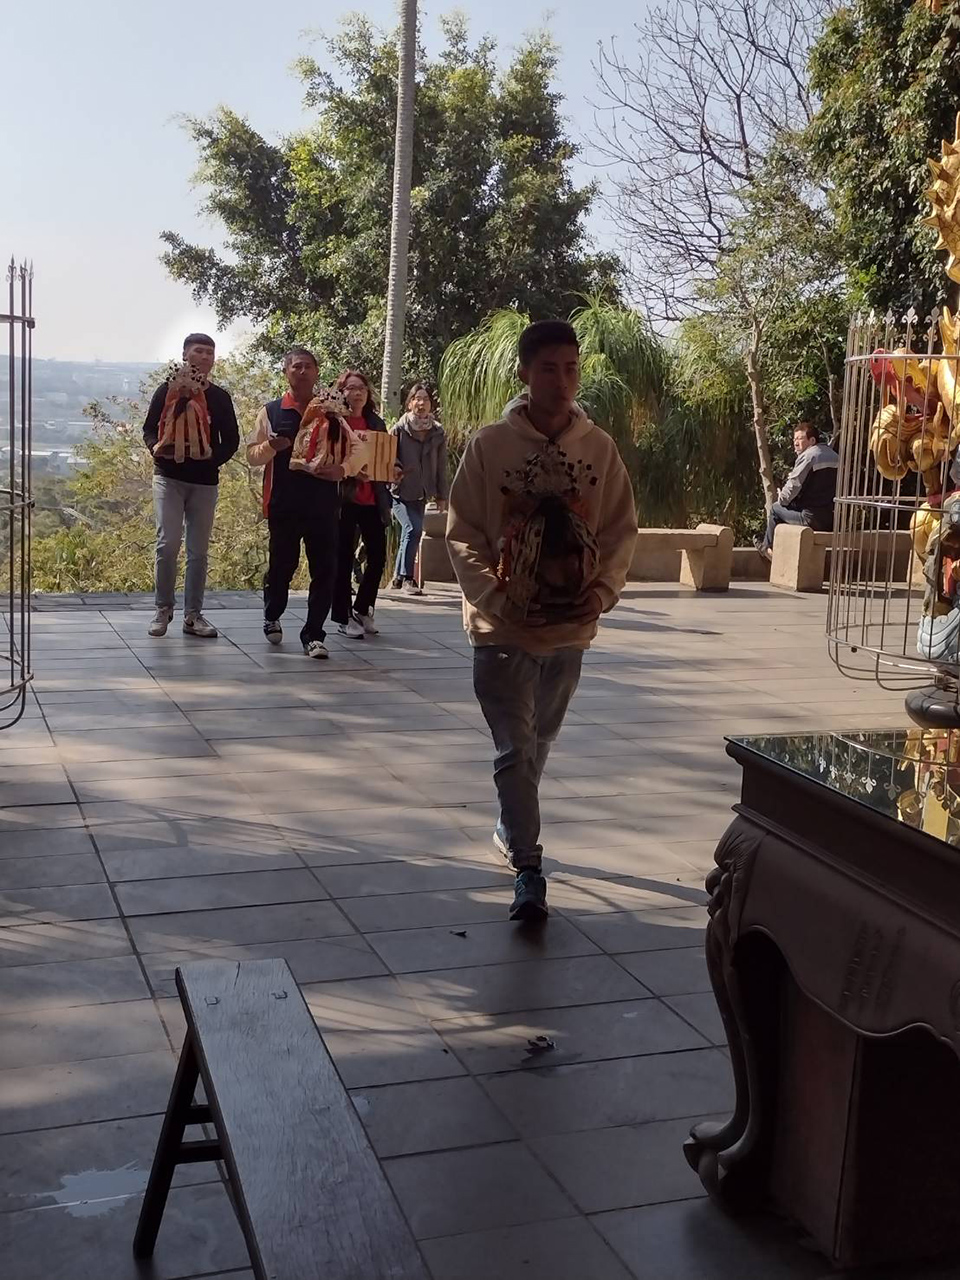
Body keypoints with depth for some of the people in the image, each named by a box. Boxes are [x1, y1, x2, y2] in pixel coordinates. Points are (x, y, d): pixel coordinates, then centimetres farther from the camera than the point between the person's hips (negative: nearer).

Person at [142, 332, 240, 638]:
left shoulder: (219, 397, 7)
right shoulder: (167, 389, 3)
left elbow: (231, 439, 7)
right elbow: (149, 429, 5)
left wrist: (215, 457, -13)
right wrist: (156, 447, -17)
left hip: (204, 481, 2)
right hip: (169, 477, -2)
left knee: (198, 551, 6)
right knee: (168, 543, -12)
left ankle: (193, 615, 14)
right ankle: (163, 609, 4)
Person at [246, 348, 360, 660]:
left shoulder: (331, 412, 8)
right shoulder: (271, 412, 4)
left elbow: (356, 448, 12)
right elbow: (252, 455, 5)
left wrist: (343, 469, -7)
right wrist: (271, 446, -16)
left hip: (324, 504, 1)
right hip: (284, 505, -1)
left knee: (324, 570, -2)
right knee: (281, 565, 8)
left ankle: (313, 635, 6)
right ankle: (272, 618, 35)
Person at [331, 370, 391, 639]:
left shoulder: (376, 423, 13)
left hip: (373, 500, 5)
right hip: (345, 498, -5)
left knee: (377, 556, 5)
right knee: (344, 558, 0)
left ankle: (362, 610, 23)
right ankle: (343, 618, 9)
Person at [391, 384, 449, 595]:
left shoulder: (437, 433, 4)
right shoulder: (399, 430, -5)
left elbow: (441, 467, 7)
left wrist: (441, 496, 7)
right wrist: (397, 471, -19)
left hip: (421, 494, 4)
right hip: (401, 492, -4)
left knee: (408, 535, 10)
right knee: (413, 530, -20)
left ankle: (398, 578, 24)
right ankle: (407, 578, -12)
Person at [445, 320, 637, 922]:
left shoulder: (599, 447, 0)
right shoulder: (490, 445, -7)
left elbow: (622, 529, 6)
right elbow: (463, 533, -4)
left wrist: (603, 590, -9)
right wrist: (491, 596, -15)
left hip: (570, 625, 3)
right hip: (504, 626, -3)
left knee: (539, 742, 19)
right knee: (515, 749, -4)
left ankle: (512, 827, 41)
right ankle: (529, 868, 3)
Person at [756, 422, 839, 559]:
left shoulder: (808, 456, -11)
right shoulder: (834, 456, 15)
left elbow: (793, 486, -12)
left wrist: (781, 498, 10)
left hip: (813, 518, -8)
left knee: (776, 508, 14)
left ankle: (767, 547, 31)